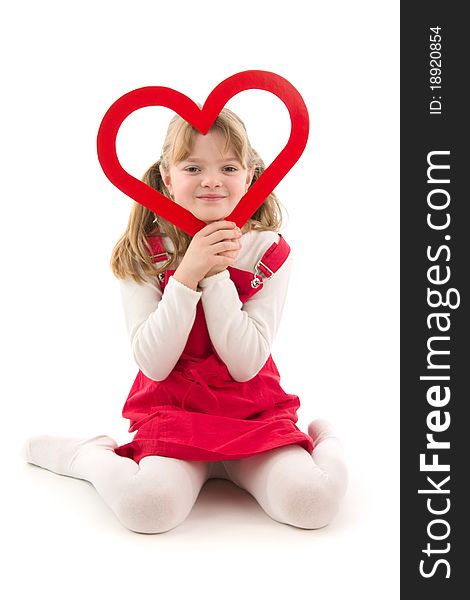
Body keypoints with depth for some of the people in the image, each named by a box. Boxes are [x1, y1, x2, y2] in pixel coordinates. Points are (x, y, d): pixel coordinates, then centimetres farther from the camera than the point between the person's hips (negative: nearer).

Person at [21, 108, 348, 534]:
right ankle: (88, 454, 3)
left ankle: (324, 442, 12)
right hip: (173, 412, -1)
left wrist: (216, 275, -22)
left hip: (254, 414, 1)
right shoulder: (142, 255, -6)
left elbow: (246, 364, -13)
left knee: (311, 501, -24)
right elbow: (154, 364, -15)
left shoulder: (269, 252, -5)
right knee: (147, 505, -30)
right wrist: (186, 275, -25)